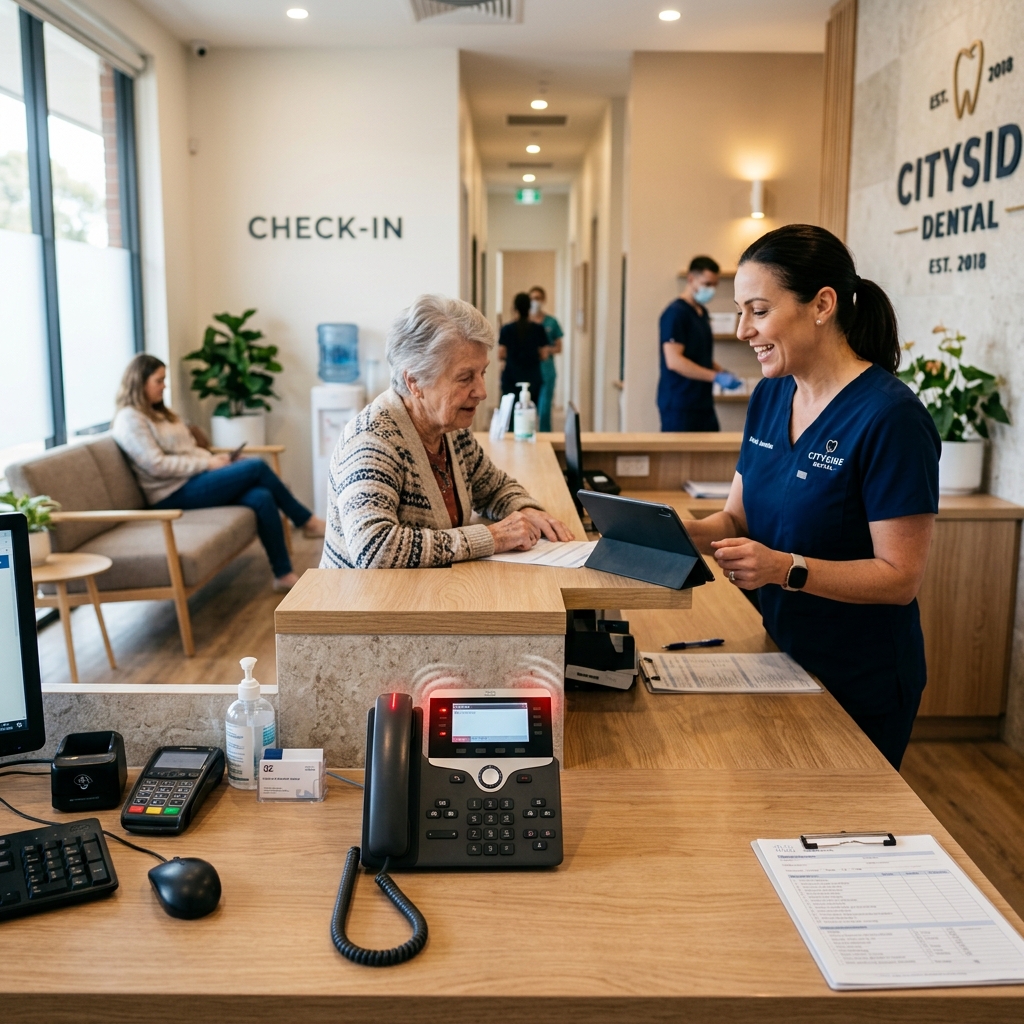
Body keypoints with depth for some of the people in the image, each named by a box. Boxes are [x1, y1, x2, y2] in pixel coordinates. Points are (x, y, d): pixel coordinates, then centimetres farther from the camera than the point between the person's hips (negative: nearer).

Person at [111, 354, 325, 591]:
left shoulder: (161, 412, 22)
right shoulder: (129, 419, -6)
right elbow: (157, 465, -16)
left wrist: (213, 458, 0)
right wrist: (207, 464, -15)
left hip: (196, 478, 8)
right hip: (174, 494, -8)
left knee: (262, 498, -20)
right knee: (256, 467, -20)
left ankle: (284, 574, -17)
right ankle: (307, 522, -5)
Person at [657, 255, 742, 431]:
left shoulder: (702, 312, 15)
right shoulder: (675, 313, -12)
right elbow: (673, 361, -21)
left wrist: (722, 372, 5)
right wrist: (716, 377, -22)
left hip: (703, 402, 9)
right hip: (679, 406, -9)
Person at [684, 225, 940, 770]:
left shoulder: (889, 417, -22)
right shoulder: (769, 397, 2)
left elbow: (901, 577, -21)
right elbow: (738, 518, 6)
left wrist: (787, 569, -33)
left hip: (861, 685, -6)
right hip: (781, 658, 7)